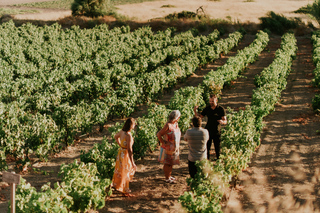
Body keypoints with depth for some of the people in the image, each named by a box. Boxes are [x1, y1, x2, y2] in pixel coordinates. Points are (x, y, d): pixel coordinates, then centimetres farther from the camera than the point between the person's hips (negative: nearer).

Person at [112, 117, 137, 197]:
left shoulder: (122, 131, -3)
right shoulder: (128, 135, -28)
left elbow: (116, 136, 20)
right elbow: (129, 150, -27)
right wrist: (132, 163, -23)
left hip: (121, 152, 9)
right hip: (125, 155, -8)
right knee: (125, 173, 6)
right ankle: (124, 191, 18)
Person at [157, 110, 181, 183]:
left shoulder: (176, 124, 3)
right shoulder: (168, 125, -24)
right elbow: (158, 134, -22)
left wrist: (177, 145, 13)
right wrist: (164, 142, -15)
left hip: (174, 148, 8)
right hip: (168, 148, -8)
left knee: (171, 163, 20)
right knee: (167, 163, 5)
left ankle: (169, 176, 34)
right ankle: (167, 178, 16)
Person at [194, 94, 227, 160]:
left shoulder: (221, 109, -9)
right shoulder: (207, 109, 0)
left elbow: (225, 121, -13)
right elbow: (200, 116, 6)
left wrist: (222, 122, -38)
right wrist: (195, 111, -12)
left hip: (217, 132, -3)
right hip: (208, 131, 3)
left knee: (217, 149, 6)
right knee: (206, 148, 8)